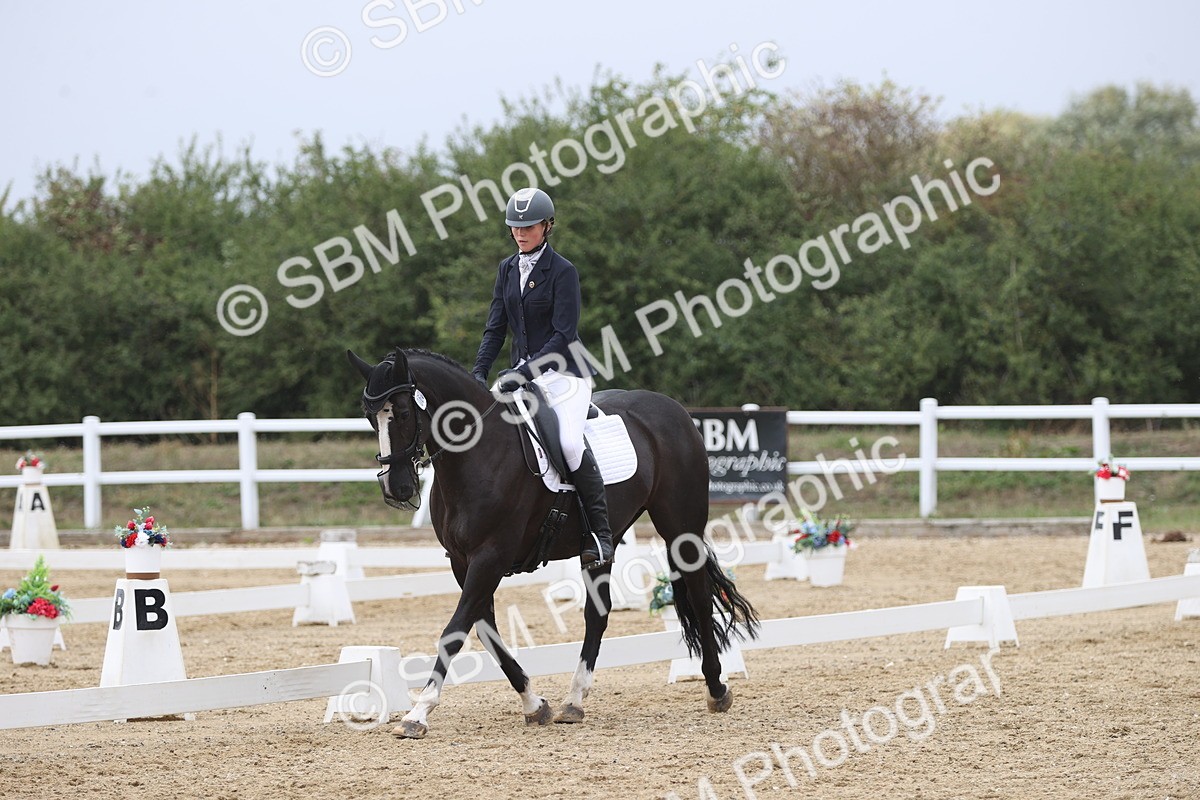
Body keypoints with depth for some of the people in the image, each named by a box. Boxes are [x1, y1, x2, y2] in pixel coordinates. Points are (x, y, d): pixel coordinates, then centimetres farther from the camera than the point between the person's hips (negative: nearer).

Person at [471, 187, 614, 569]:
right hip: (522, 373, 7)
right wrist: (479, 373, -3)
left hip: (564, 372, -7)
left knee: (570, 441, -28)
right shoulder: (507, 269, 11)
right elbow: (495, 327, 11)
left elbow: (563, 336, -15)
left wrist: (523, 373, -23)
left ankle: (600, 533, -19)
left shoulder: (563, 272, -9)